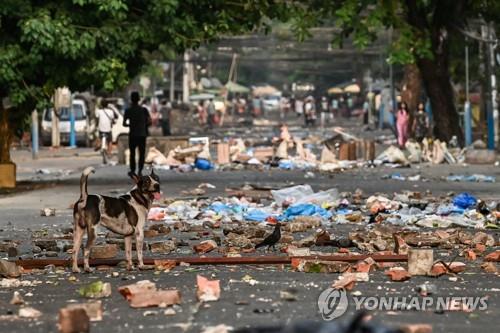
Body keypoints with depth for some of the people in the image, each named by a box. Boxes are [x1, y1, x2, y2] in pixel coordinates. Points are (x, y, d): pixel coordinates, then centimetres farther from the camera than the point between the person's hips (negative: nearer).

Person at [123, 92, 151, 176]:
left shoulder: (128, 111, -3)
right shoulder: (144, 110, -3)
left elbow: (124, 124, -4)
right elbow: (149, 122, -5)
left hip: (132, 135, 0)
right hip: (142, 134, 0)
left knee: (132, 153, 13)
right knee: (142, 154, 4)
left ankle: (133, 171, 16)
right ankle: (140, 171, -8)